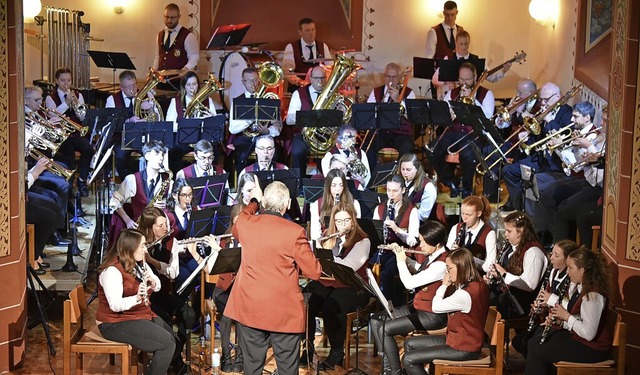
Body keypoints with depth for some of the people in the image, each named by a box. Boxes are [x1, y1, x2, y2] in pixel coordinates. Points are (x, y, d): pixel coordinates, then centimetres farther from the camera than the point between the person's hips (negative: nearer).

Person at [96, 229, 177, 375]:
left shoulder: (139, 263, 6)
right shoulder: (112, 270, -21)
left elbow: (157, 286, 11)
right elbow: (115, 305, -29)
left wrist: (153, 282, -12)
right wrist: (137, 298, -45)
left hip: (142, 314, 9)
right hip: (116, 322, -9)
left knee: (174, 340, -2)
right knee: (167, 343, -20)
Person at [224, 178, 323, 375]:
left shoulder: (244, 223, -3)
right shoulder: (294, 231, -15)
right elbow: (314, 272, -8)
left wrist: (253, 201, 33)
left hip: (250, 309, 4)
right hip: (285, 312, -3)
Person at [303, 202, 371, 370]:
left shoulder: (362, 241, -6)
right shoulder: (327, 236, 11)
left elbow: (347, 267, -20)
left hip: (352, 287, -4)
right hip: (326, 282, 4)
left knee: (331, 307, -34)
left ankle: (337, 352, -13)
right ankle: (308, 346, -8)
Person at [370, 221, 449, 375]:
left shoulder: (441, 264, -26)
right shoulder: (433, 256, 4)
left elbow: (410, 283, -26)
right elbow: (418, 269, 26)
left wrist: (401, 261, -10)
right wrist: (405, 257, 9)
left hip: (432, 315, -10)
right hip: (419, 307, 10)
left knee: (384, 329, -19)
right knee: (376, 320, 5)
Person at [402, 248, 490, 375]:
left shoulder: (465, 294, -28)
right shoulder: (478, 283, 1)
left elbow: (436, 307, -15)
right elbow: (448, 302, 10)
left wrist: (444, 285, -4)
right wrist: (450, 285, -3)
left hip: (464, 349, -10)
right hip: (465, 340, 10)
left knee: (408, 360, -11)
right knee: (409, 344, 12)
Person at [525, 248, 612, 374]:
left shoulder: (593, 295, -26)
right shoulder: (577, 286, 4)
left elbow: (588, 334, -29)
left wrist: (566, 316, -20)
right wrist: (558, 319, -6)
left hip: (592, 348, -10)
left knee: (536, 350, -10)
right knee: (534, 340, 8)